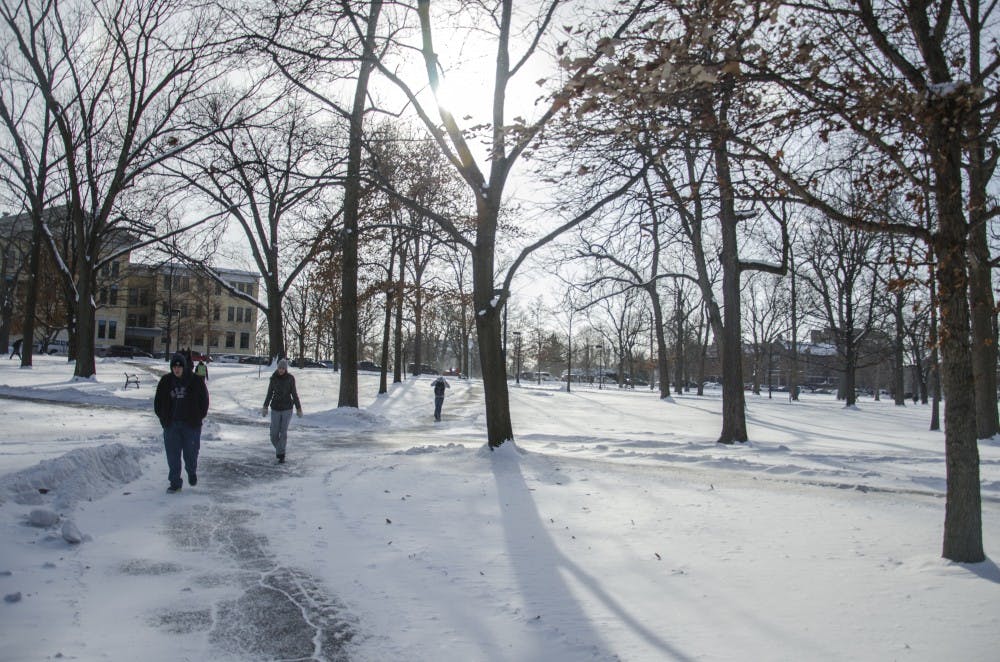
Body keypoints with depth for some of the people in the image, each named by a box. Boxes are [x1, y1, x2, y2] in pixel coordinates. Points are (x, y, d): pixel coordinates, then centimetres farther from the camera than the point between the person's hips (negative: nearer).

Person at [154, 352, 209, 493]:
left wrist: (198, 417, -2)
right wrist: (163, 418, 5)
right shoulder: (165, 381, 3)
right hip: (171, 425, 2)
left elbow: (204, 400, 3)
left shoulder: (196, 381, -4)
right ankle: (175, 482, 13)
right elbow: (158, 401, 13)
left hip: (191, 424, -2)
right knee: (172, 455, 3)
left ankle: (192, 472, 34)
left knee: (191, 454, 5)